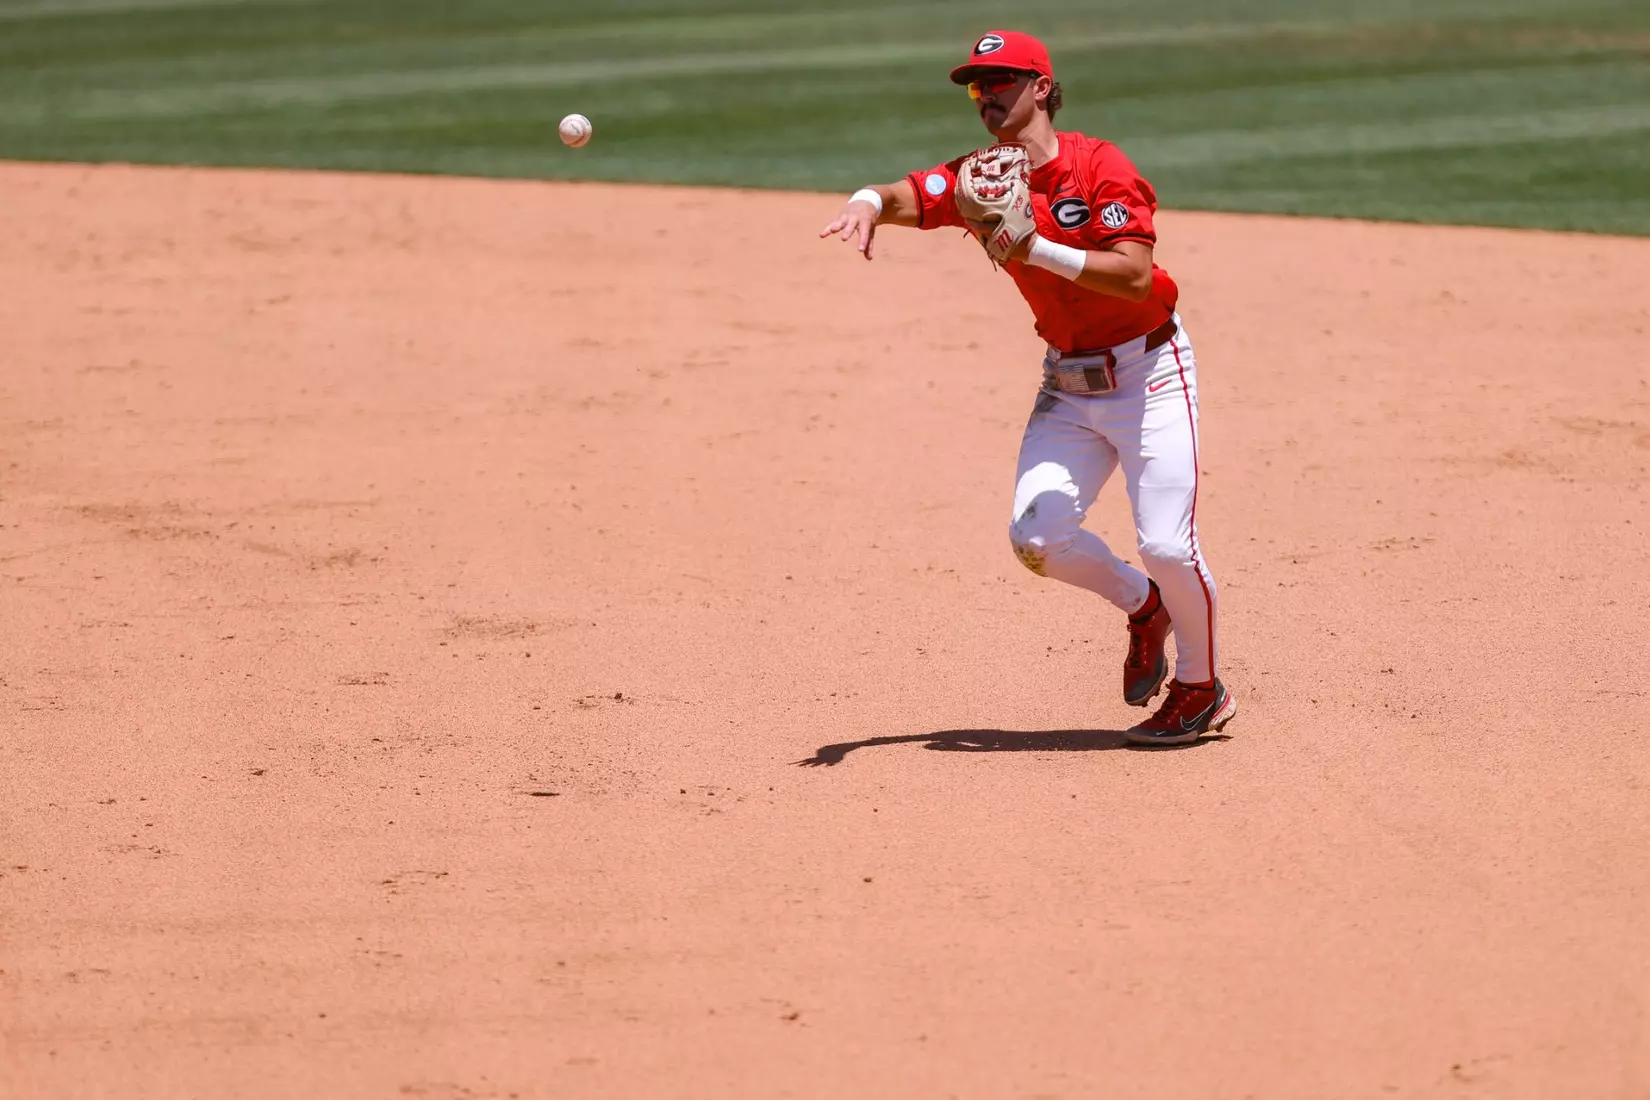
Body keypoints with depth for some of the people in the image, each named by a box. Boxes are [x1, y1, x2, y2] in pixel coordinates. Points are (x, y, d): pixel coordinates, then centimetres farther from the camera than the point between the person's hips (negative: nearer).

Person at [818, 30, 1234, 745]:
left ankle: (1202, 691, 15)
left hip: (1149, 372, -5)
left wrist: (1038, 249, -31)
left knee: (1167, 545, -9)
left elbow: (1136, 276, -24)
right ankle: (1141, 606, 20)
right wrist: (867, 204, -35)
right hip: (1066, 384, 5)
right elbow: (907, 197, -12)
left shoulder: (1100, 167, -15)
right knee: (1038, 534, -10)